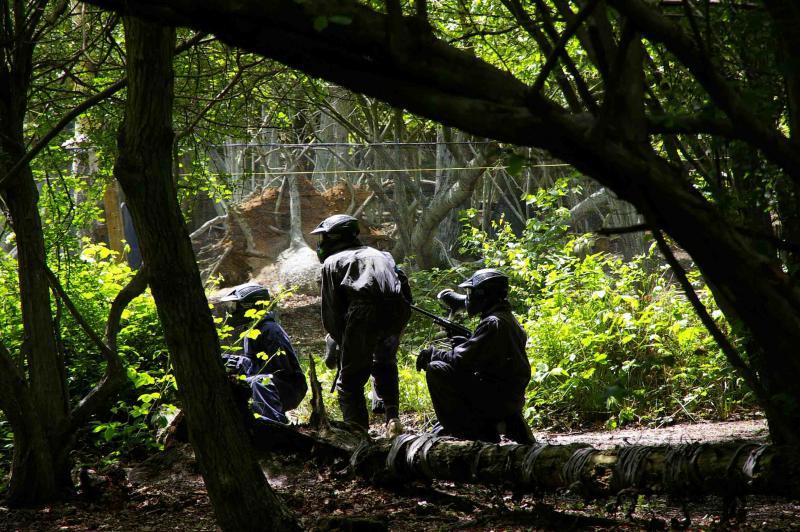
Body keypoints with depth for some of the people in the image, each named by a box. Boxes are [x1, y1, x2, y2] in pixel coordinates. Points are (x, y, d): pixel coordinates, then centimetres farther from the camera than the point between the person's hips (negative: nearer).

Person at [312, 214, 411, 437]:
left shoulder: (332, 262, 20)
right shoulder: (380, 255, 34)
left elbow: (330, 310, 13)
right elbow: (403, 283, 24)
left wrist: (340, 342, 22)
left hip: (363, 310, -5)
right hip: (398, 308, 5)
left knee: (350, 379, 6)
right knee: (385, 365, 29)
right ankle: (393, 417, 18)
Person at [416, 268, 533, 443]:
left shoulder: (493, 324, -18)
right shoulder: (508, 318, 13)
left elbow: (460, 360, -20)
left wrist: (432, 354, -4)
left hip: (497, 399, -10)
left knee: (436, 370, -15)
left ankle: (471, 430, -12)